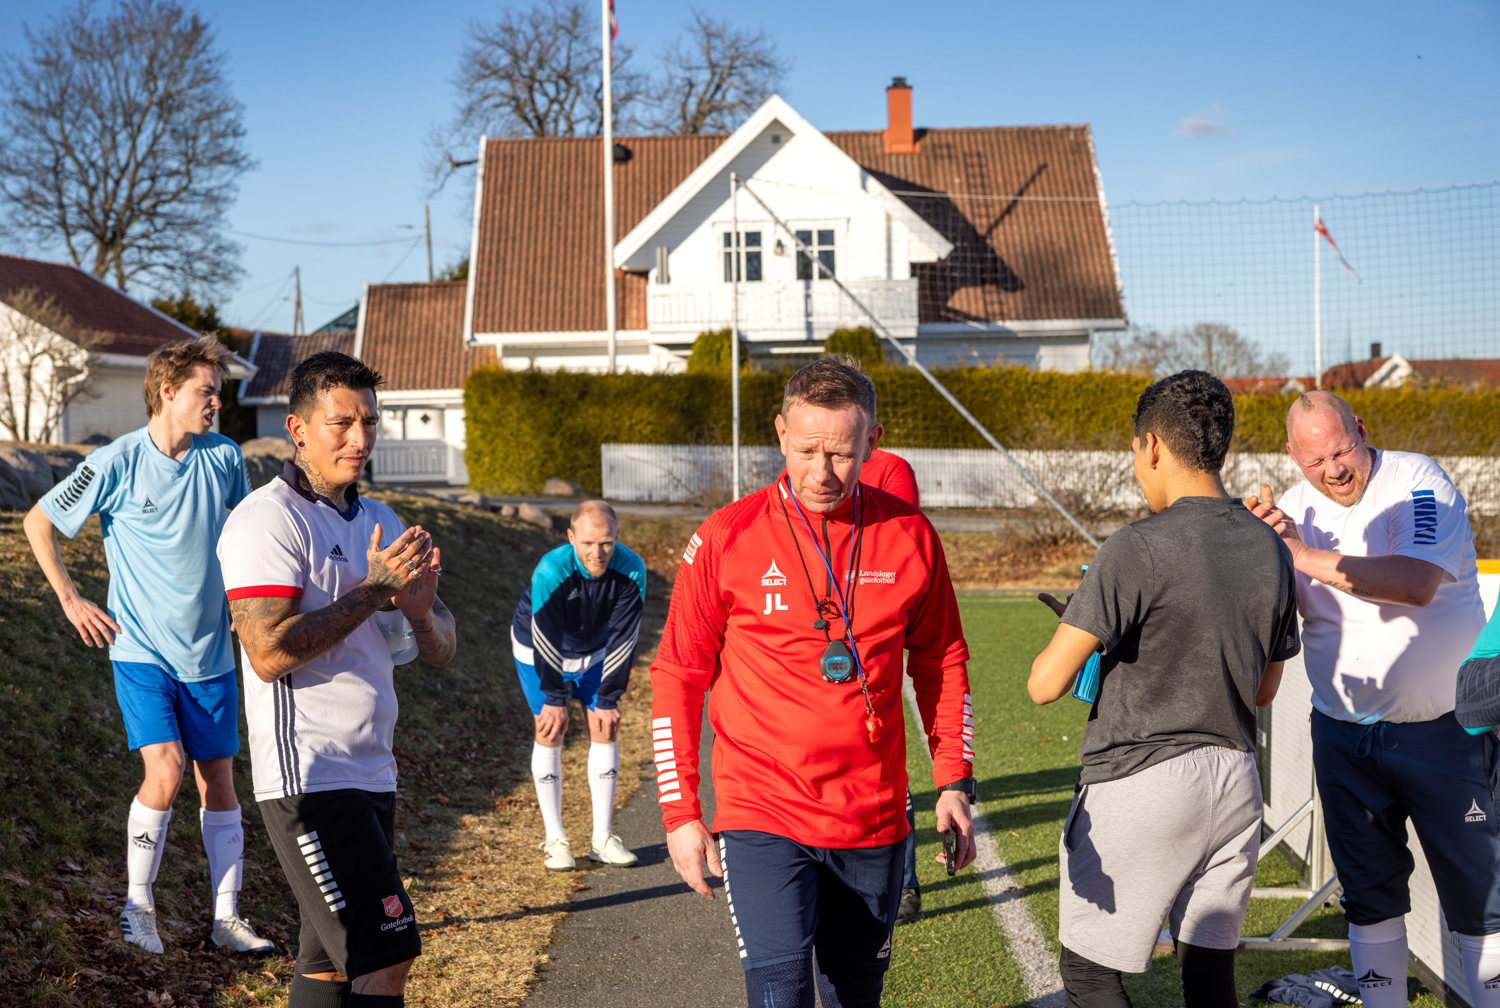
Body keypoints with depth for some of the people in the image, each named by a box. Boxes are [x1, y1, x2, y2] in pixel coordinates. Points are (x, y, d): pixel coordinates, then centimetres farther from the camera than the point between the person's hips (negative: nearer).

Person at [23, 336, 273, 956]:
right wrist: (69, 598, -4)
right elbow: (38, 522, -1)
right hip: (141, 650, -4)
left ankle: (227, 917, 14)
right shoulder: (117, 463, -11)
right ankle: (137, 906, 4)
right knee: (166, 771, -16)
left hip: (209, 653, 4)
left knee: (218, 781, 5)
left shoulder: (224, 457, 1)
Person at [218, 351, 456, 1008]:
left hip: (371, 775, 8)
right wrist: (373, 590, -16)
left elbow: (442, 650, 14)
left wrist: (420, 612, -9)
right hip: (308, 776, -8)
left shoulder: (381, 524, 16)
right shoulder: (268, 519, -9)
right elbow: (270, 651, -21)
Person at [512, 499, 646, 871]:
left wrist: (608, 699, -15)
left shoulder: (631, 570, -28)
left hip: (596, 651, 3)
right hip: (538, 650, -3)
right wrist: (554, 698, -21)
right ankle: (555, 840, 0)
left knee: (605, 727, -2)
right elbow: (545, 641, -27)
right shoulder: (550, 572, -37)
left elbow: (623, 639, -19)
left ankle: (603, 838, 6)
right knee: (551, 731, -8)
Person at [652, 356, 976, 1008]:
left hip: (874, 821, 3)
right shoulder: (726, 539, -6)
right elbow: (677, 677, 0)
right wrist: (681, 811, -2)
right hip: (762, 816, -3)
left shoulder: (909, 536, 1)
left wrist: (954, 783, 6)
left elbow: (941, 662, 12)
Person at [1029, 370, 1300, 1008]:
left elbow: (1045, 684, -16)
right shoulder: (1271, 550, 5)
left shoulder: (1139, 549, -16)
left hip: (1141, 782, -6)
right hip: (1235, 778, 7)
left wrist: (1065, 643, 6)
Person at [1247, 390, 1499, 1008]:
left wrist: (1306, 555, -30)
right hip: (1343, 734, 4)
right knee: (1369, 892, 14)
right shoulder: (1295, 509, 2)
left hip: (1439, 729, -4)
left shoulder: (1418, 482, -13)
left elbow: (1416, 584, -30)